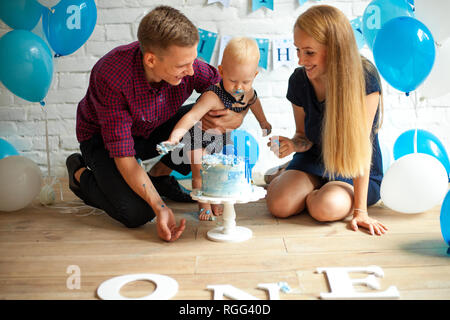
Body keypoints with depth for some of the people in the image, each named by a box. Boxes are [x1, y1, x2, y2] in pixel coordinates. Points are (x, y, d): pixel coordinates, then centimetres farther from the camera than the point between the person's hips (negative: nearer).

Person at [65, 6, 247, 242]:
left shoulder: (188, 65, -26)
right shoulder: (111, 75, -37)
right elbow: (123, 156, -34)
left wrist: (234, 119, -36)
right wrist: (160, 207, -42)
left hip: (155, 130, 4)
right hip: (103, 136, -4)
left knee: (210, 126, -20)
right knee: (136, 214, -23)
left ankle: (160, 175, 6)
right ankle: (81, 174, 7)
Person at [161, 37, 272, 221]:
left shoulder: (248, 92, -18)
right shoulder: (213, 96, -40)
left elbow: (254, 102, 7)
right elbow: (192, 117, -47)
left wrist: (263, 122, 23)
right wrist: (175, 136, -61)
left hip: (222, 137, 5)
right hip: (200, 135, -5)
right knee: (199, 172, -5)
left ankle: (215, 201, 27)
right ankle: (204, 206, 12)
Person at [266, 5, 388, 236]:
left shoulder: (364, 77, -23)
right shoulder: (299, 80, -10)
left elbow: (361, 144, -24)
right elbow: (305, 136, 3)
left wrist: (360, 209, -24)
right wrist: (292, 145, -23)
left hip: (355, 172, -3)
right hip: (314, 161, 3)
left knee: (325, 208, -33)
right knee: (279, 205, -22)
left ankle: (315, 195, 5)